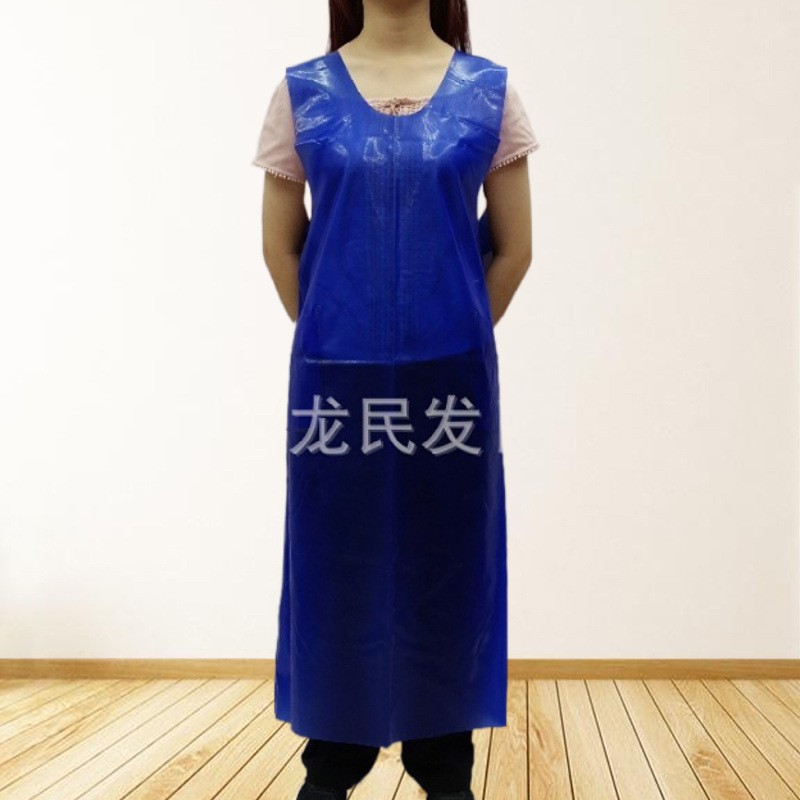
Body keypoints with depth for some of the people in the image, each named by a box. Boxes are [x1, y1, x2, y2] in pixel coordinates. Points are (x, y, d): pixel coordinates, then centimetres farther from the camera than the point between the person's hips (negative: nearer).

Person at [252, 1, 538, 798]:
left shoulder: (488, 90, 5)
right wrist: (323, 335, 10)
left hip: (451, 376, 0)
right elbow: (280, 241, 9)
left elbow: (513, 246, 7)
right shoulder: (303, 91, 4)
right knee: (335, 564, 8)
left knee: (445, 568, 9)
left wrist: (459, 337, 9)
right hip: (336, 376, 0)